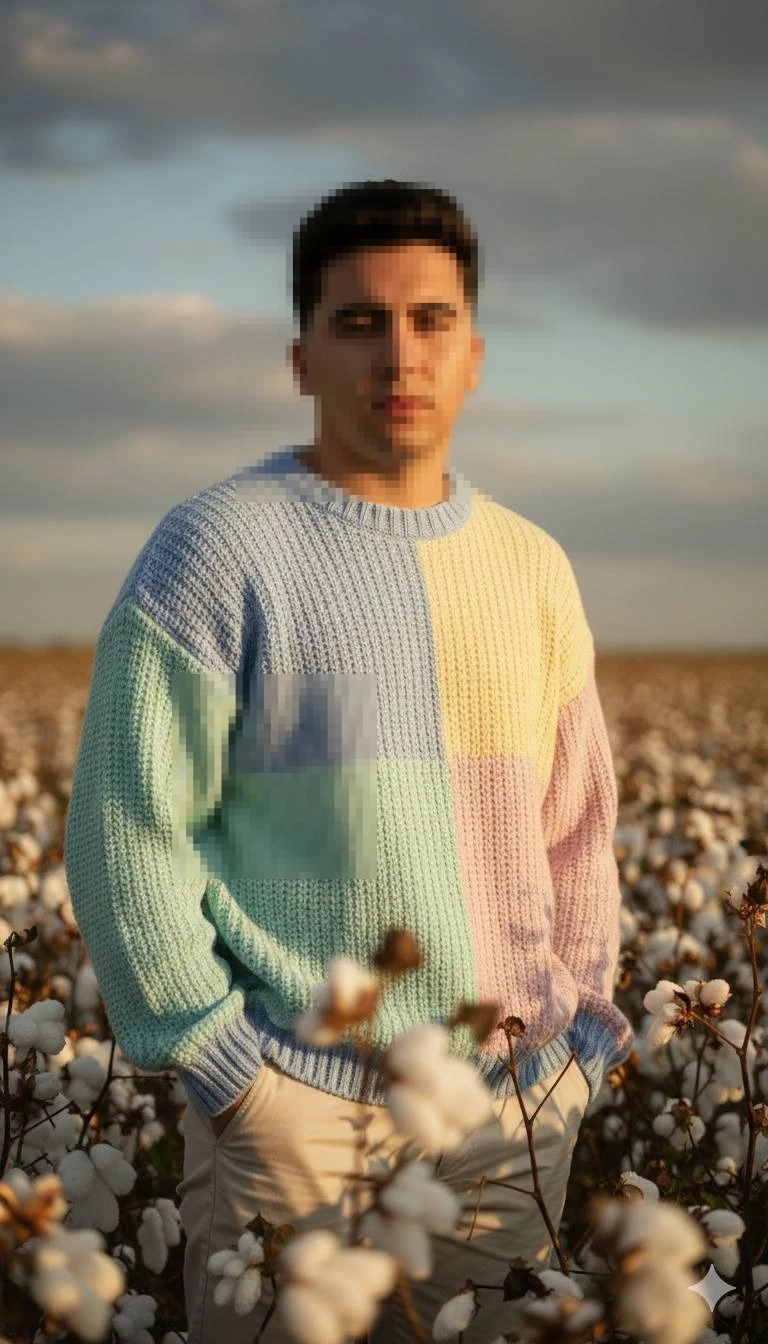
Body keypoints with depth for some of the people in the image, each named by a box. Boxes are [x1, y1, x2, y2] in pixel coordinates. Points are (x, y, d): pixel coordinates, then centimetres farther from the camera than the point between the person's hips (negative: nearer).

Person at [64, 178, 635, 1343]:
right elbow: (126, 834, -9)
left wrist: (585, 1041, 10)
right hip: (297, 1104, -5)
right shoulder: (216, 550, -8)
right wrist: (220, 1065, -11)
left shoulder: (532, 567, 9)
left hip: (517, 1112, 5)